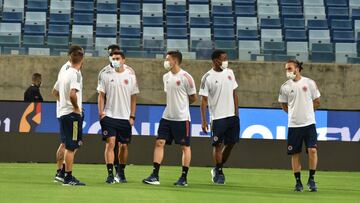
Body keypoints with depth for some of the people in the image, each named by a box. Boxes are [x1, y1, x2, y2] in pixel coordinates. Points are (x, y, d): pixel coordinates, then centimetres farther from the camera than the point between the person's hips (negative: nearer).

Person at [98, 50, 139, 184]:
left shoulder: (130, 76, 4)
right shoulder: (106, 75, 2)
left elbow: (133, 98, 8)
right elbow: (101, 95, 5)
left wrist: (132, 116, 2)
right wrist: (101, 112, -6)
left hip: (125, 117, 1)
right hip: (109, 116, -1)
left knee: (123, 145, 7)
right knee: (110, 143, -11)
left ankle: (121, 172, 23)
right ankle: (110, 174, -11)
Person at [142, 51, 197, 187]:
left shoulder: (185, 77, -11)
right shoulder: (166, 77, 10)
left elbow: (193, 97, -3)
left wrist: (182, 104, 7)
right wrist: (173, 105, 9)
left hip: (182, 118, -6)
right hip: (167, 117, 6)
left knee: (185, 146, 2)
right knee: (159, 142, -2)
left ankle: (184, 178, 8)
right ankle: (155, 176, -2)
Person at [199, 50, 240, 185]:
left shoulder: (229, 73, 8)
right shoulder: (207, 78, -8)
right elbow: (204, 100, -7)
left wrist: (236, 112, 9)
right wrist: (203, 121, -11)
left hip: (232, 115, 5)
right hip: (217, 117, -5)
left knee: (231, 143, 7)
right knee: (218, 144, -3)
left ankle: (218, 169, 23)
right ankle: (219, 173, 11)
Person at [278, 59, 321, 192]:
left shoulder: (309, 83, -1)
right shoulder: (285, 87, 2)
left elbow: (316, 102, 10)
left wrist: (306, 111, 11)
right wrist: (294, 113, 9)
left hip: (309, 123, -1)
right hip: (293, 125, 1)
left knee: (312, 150, -12)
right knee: (295, 154, 2)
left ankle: (311, 180, 2)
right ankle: (298, 182, 12)